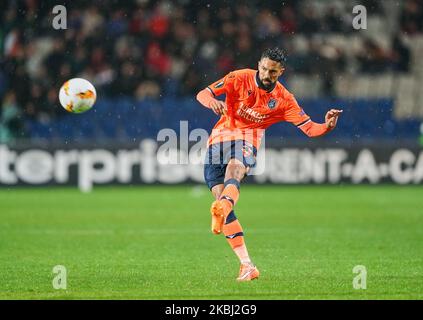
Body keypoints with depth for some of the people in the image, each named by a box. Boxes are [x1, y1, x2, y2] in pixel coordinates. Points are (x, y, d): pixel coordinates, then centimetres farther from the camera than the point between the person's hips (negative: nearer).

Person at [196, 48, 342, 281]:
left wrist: (327, 126, -20)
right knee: (219, 198, -11)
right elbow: (202, 94, -5)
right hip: (219, 138, 1)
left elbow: (310, 128, 2)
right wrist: (212, 102, -29)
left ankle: (223, 208, -71)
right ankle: (246, 265, -9)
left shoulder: (284, 99, 2)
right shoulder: (240, 78, -1)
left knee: (234, 168, -38)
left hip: (246, 141, -1)